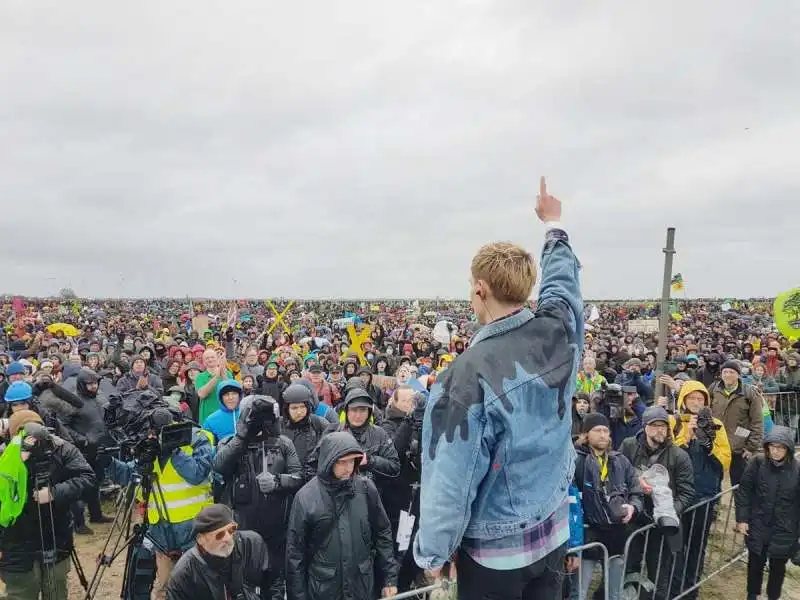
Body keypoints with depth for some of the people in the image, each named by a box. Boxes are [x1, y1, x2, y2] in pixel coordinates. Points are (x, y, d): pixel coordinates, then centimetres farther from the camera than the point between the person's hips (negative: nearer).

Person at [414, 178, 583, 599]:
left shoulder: (470, 372, -29)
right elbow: (563, 279, 11)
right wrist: (554, 226, 29)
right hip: (553, 533, 6)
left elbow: (451, 475, -23)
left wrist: (432, 551, -7)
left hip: (494, 548, -5)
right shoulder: (559, 332, -12)